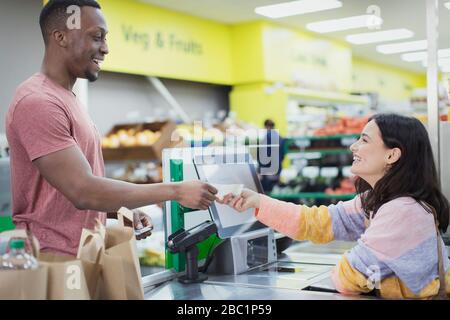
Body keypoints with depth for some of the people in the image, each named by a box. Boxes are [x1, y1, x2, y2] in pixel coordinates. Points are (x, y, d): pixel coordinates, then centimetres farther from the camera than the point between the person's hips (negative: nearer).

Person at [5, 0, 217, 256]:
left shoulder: (67, 99, 13)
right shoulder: (39, 102, -17)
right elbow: (83, 191, -24)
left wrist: (122, 212, 1)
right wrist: (176, 191, -21)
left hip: (82, 257, 9)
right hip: (54, 263, -9)